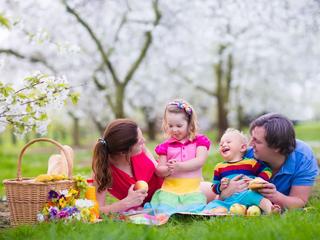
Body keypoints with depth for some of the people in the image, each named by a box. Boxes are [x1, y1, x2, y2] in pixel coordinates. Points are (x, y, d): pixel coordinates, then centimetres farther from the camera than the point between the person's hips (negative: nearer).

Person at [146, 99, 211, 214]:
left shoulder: (199, 141, 7)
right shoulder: (166, 145, 10)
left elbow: (200, 161, -9)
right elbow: (159, 171, 7)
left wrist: (179, 166, -20)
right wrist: (168, 169, -16)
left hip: (192, 190, 0)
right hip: (169, 189, 0)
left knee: (195, 210, -23)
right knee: (165, 211, -22)